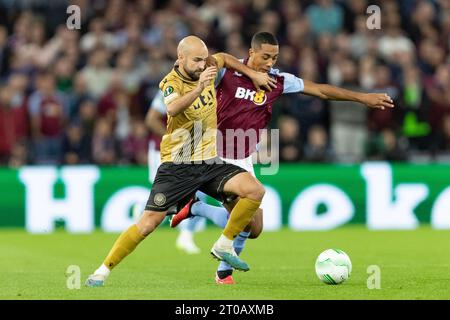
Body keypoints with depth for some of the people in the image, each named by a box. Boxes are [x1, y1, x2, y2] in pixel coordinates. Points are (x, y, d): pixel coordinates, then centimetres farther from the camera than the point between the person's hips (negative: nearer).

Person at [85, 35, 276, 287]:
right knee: (149, 222, -12)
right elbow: (173, 109, -39)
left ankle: (224, 246, 2)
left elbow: (224, 58, 28)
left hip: (210, 163, 5)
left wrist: (252, 74, 19)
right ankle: (103, 270, 1)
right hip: (177, 166, -5)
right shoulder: (172, 82, -15)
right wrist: (199, 87, -50)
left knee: (255, 190, -14)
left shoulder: (205, 68, 2)